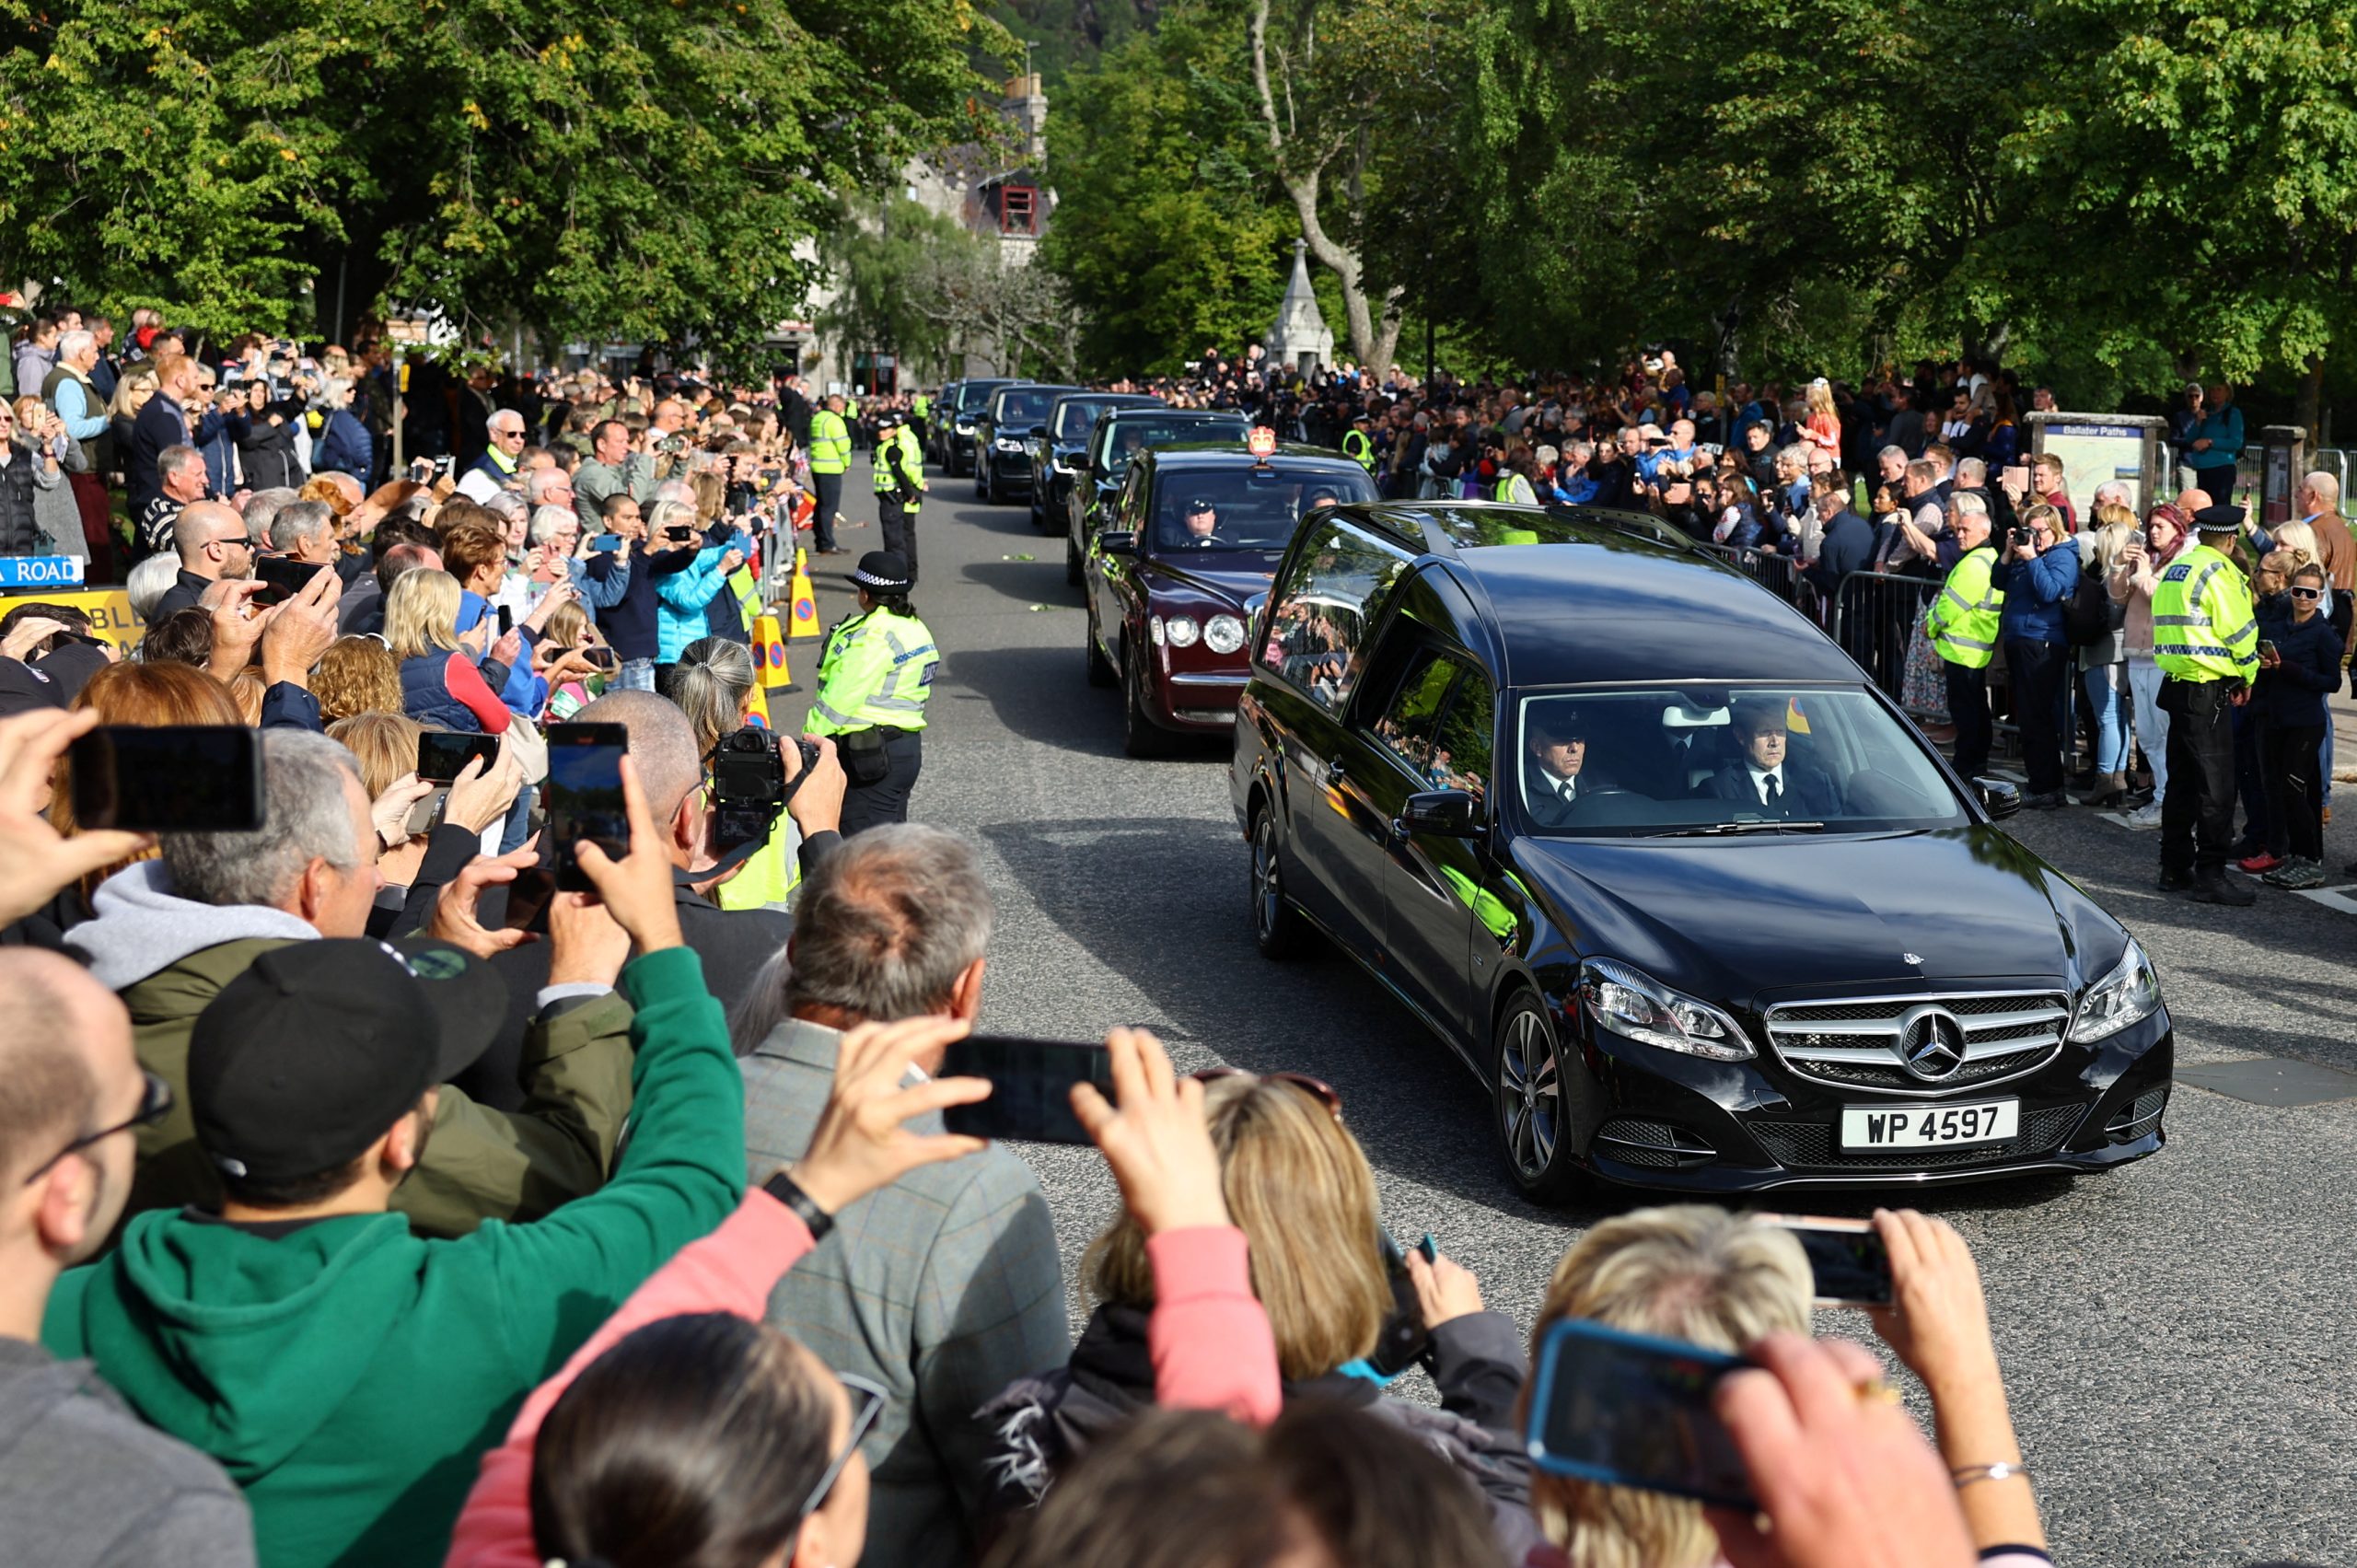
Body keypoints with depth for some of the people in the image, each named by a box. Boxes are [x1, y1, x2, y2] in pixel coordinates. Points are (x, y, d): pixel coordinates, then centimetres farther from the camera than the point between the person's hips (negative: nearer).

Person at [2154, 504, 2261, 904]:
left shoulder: (2175, 568, 13)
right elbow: (2240, 631, -11)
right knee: (2217, 786, -5)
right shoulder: (2219, 571, -12)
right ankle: (2210, 875, -5)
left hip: (2177, 685, 9)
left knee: (2182, 781, 14)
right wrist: (2247, 676, 6)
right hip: (2209, 691, -9)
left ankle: (2175, 869, 18)